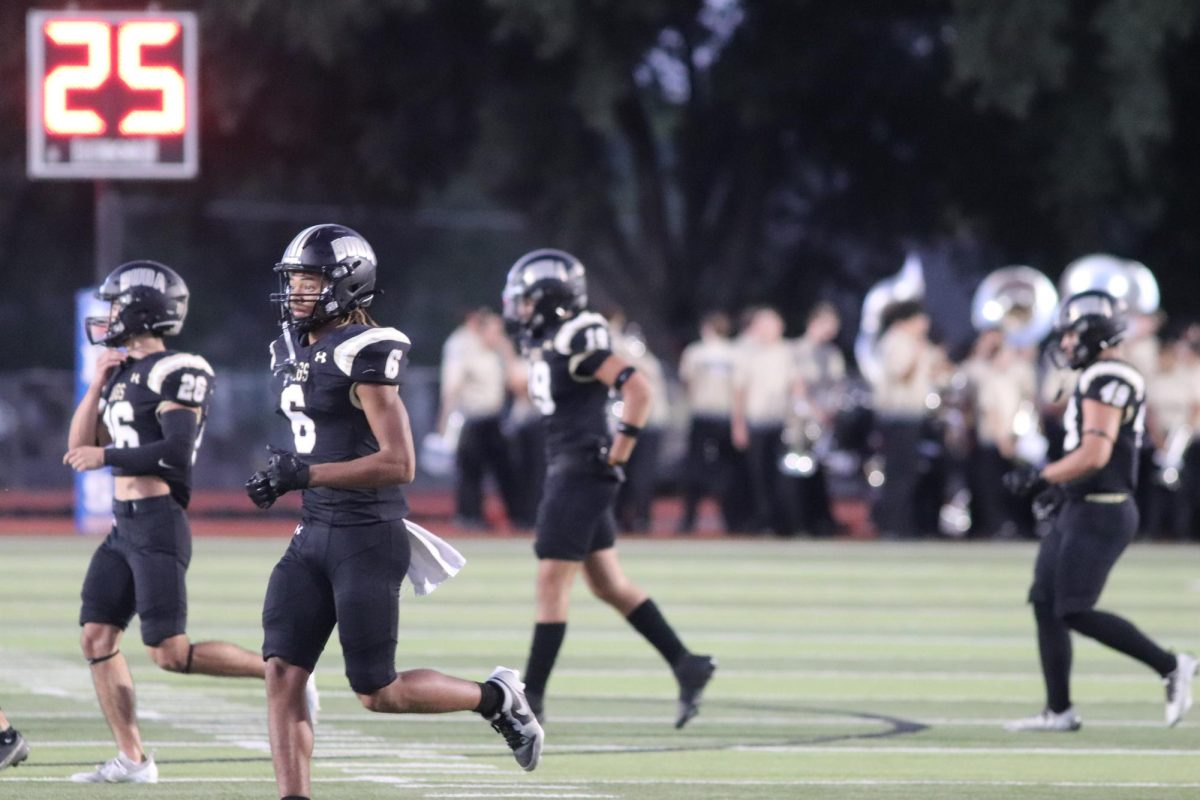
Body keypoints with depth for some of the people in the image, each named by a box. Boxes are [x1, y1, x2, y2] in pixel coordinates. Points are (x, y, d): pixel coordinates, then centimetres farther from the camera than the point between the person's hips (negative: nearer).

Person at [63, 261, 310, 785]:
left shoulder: (174, 373, -11)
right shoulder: (123, 373, 15)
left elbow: (176, 452, -21)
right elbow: (79, 446, 15)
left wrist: (106, 457, -15)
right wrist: (98, 384, 5)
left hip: (158, 525, -9)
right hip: (124, 527, 9)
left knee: (170, 653, -10)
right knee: (97, 638, 4)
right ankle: (132, 759, 7)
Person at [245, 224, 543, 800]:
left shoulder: (364, 355, -16)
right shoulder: (292, 349, 12)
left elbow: (399, 463, -22)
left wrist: (305, 474, -25)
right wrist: (283, 475, 11)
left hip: (366, 541, -8)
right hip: (314, 535, 8)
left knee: (377, 694, -2)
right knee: (281, 672, -5)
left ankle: (495, 699, 22)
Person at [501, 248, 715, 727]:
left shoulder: (575, 343, -17)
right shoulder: (545, 344, 12)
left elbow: (636, 388, -24)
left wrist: (618, 450, -20)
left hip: (583, 473, -10)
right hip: (565, 472, 10)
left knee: (552, 582, -7)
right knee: (608, 585, 13)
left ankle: (531, 695, -4)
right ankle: (686, 666, 18)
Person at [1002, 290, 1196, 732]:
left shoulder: (1105, 381, -16)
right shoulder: (1104, 378, 16)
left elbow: (1094, 455, -24)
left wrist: (1040, 478, -15)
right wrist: (1058, 490, 19)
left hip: (1098, 513, -10)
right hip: (1080, 509, 10)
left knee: (1074, 612, -12)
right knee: (1046, 603, 9)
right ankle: (1059, 710, 12)